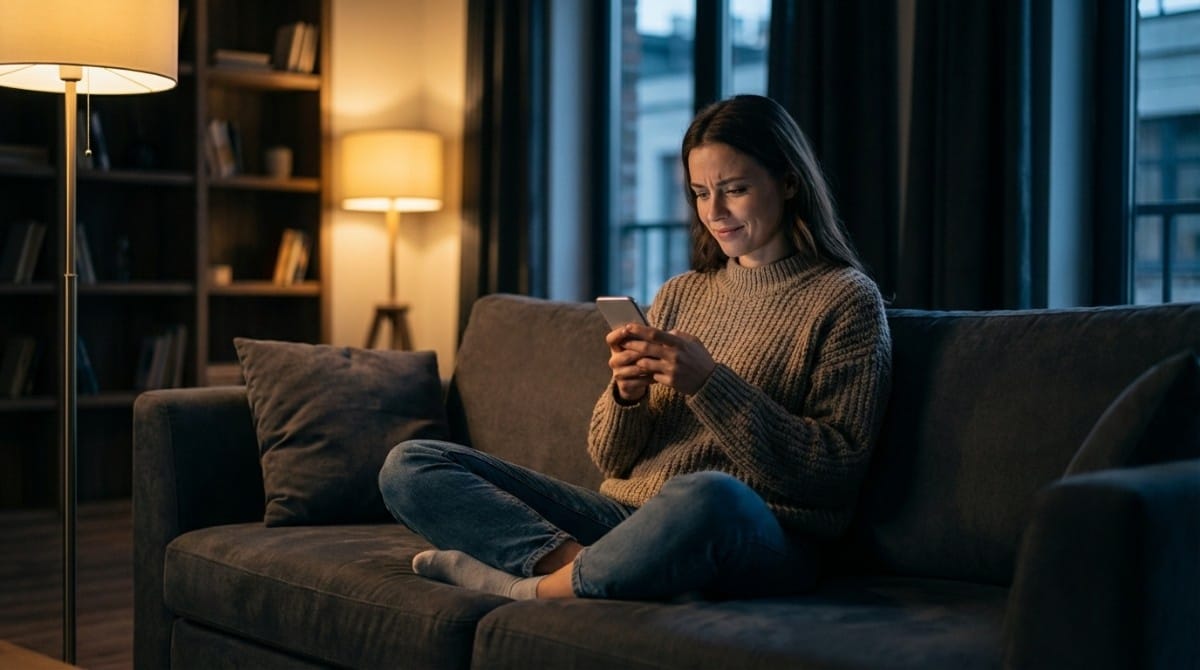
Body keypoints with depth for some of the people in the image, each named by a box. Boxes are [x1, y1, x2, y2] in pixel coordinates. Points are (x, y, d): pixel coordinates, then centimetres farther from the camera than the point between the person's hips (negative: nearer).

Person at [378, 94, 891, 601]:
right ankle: (580, 563, -24)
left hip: (761, 540, -5)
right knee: (408, 466, -5)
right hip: (628, 517, 6)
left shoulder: (846, 300, 3)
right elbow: (611, 459, 16)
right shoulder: (678, 295, 19)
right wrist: (626, 394, -7)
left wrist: (709, 384, -15)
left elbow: (836, 472, -7)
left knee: (711, 496, -44)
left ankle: (537, 587, -19)